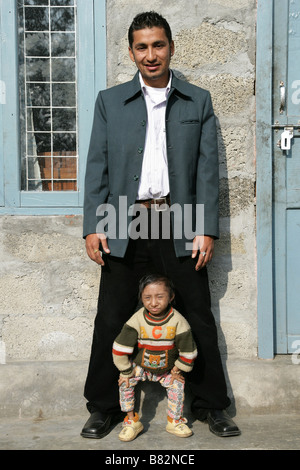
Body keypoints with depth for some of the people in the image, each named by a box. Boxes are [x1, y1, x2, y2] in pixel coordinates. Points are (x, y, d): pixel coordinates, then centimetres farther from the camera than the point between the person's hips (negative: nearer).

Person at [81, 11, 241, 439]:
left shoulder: (198, 102, 9)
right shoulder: (110, 101, 9)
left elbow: (207, 169, 4)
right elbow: (97, 167, 5)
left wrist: (206, 230, -4)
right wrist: (93, 227, -3)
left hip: (180, 226, 0)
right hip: (124, 227, 0)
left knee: (198, 319, 7)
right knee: (112, 320, 5)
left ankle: (211, 406, 24)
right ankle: (103, 408, 22)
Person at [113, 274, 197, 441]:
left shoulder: (178, 321, -24)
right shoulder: (137, 319, -24)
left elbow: (188, 350, -12)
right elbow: (120, 349, -18)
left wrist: (177, 370, -5)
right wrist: (126, 372, -13)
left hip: (168, 369, 0)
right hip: (140, 366, 0)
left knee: (177, 386, -10)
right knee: (125, 383, -16)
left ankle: (175, 421, 16)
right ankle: (132, 421, 2)